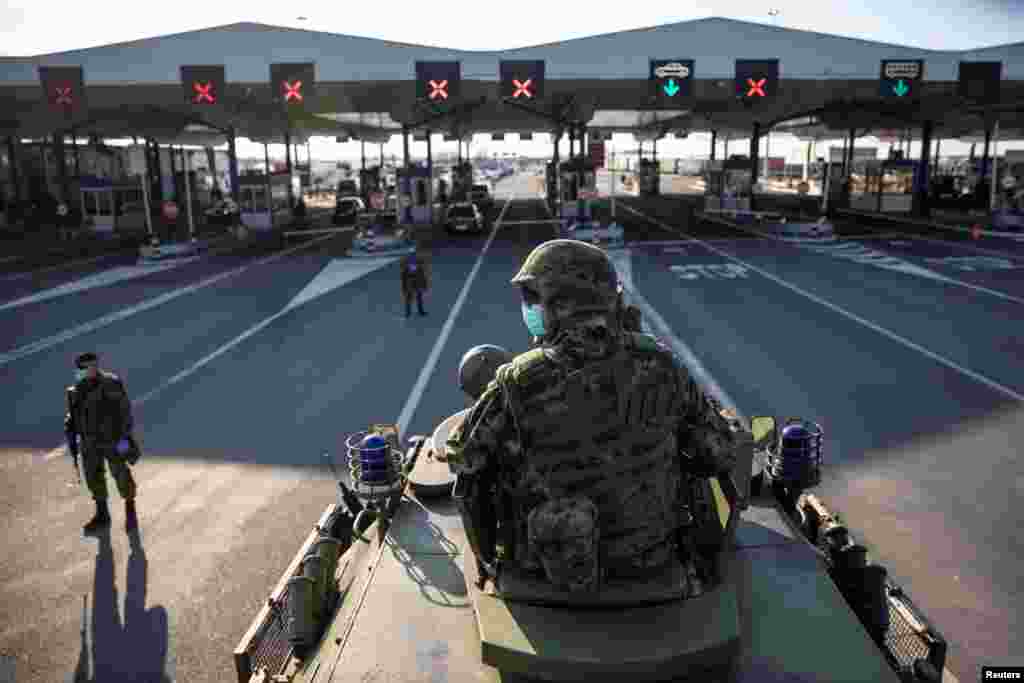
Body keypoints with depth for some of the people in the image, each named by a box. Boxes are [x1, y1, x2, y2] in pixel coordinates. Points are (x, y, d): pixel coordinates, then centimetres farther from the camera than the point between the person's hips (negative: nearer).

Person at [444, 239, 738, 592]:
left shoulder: (519, 385, -25)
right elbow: (721, 453, -5)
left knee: (472, 474, 23)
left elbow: (460, 456, -9)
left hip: (545, 564, -2)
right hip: (647, 555, 3)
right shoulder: (658, 365, -18)